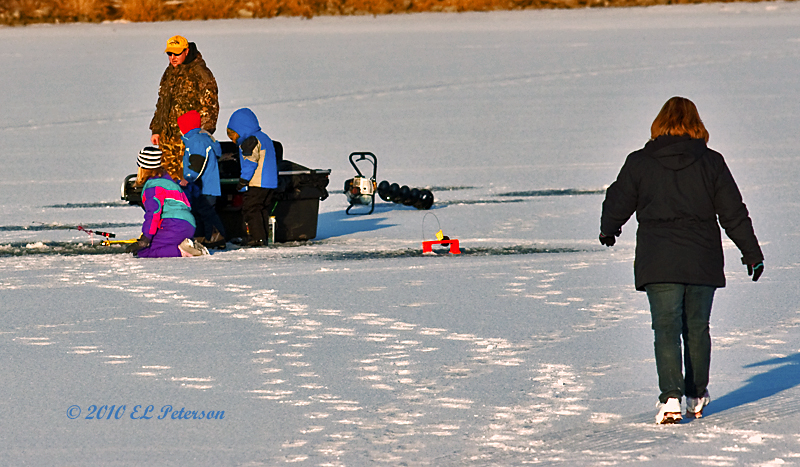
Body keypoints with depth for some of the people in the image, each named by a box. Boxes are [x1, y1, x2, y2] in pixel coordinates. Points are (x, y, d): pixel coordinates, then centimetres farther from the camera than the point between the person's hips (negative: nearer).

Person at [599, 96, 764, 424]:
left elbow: (618, 203, 9)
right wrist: (752, 253, 11)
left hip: (658, 262, -1)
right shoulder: (711, 163, 0)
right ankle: (696, 397, 22)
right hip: (703, 262, 1)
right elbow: (733, 213, 3)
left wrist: (608, 230, 31)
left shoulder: (639, 163, -1)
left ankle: (671, 397, -18)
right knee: (697, 328, 14)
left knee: (666, 328, -3)